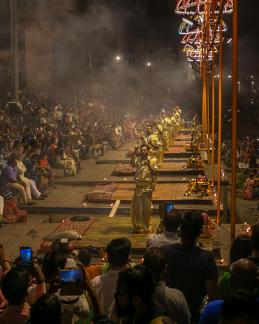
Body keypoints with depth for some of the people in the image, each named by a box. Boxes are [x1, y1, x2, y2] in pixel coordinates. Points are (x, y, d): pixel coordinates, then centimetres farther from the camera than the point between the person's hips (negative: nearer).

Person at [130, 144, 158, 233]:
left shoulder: (153, 160, -1)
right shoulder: (138, 159, 7)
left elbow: (155, 172, -8)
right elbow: (133, 164, -12)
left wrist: (149, 165, -21)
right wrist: (134, 154, -20)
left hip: (148, 186, -3)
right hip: (139, 186, 3)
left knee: (146, 207, 4)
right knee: (136, 206, 7)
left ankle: (146, 227, 16)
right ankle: (138, 226, 20)